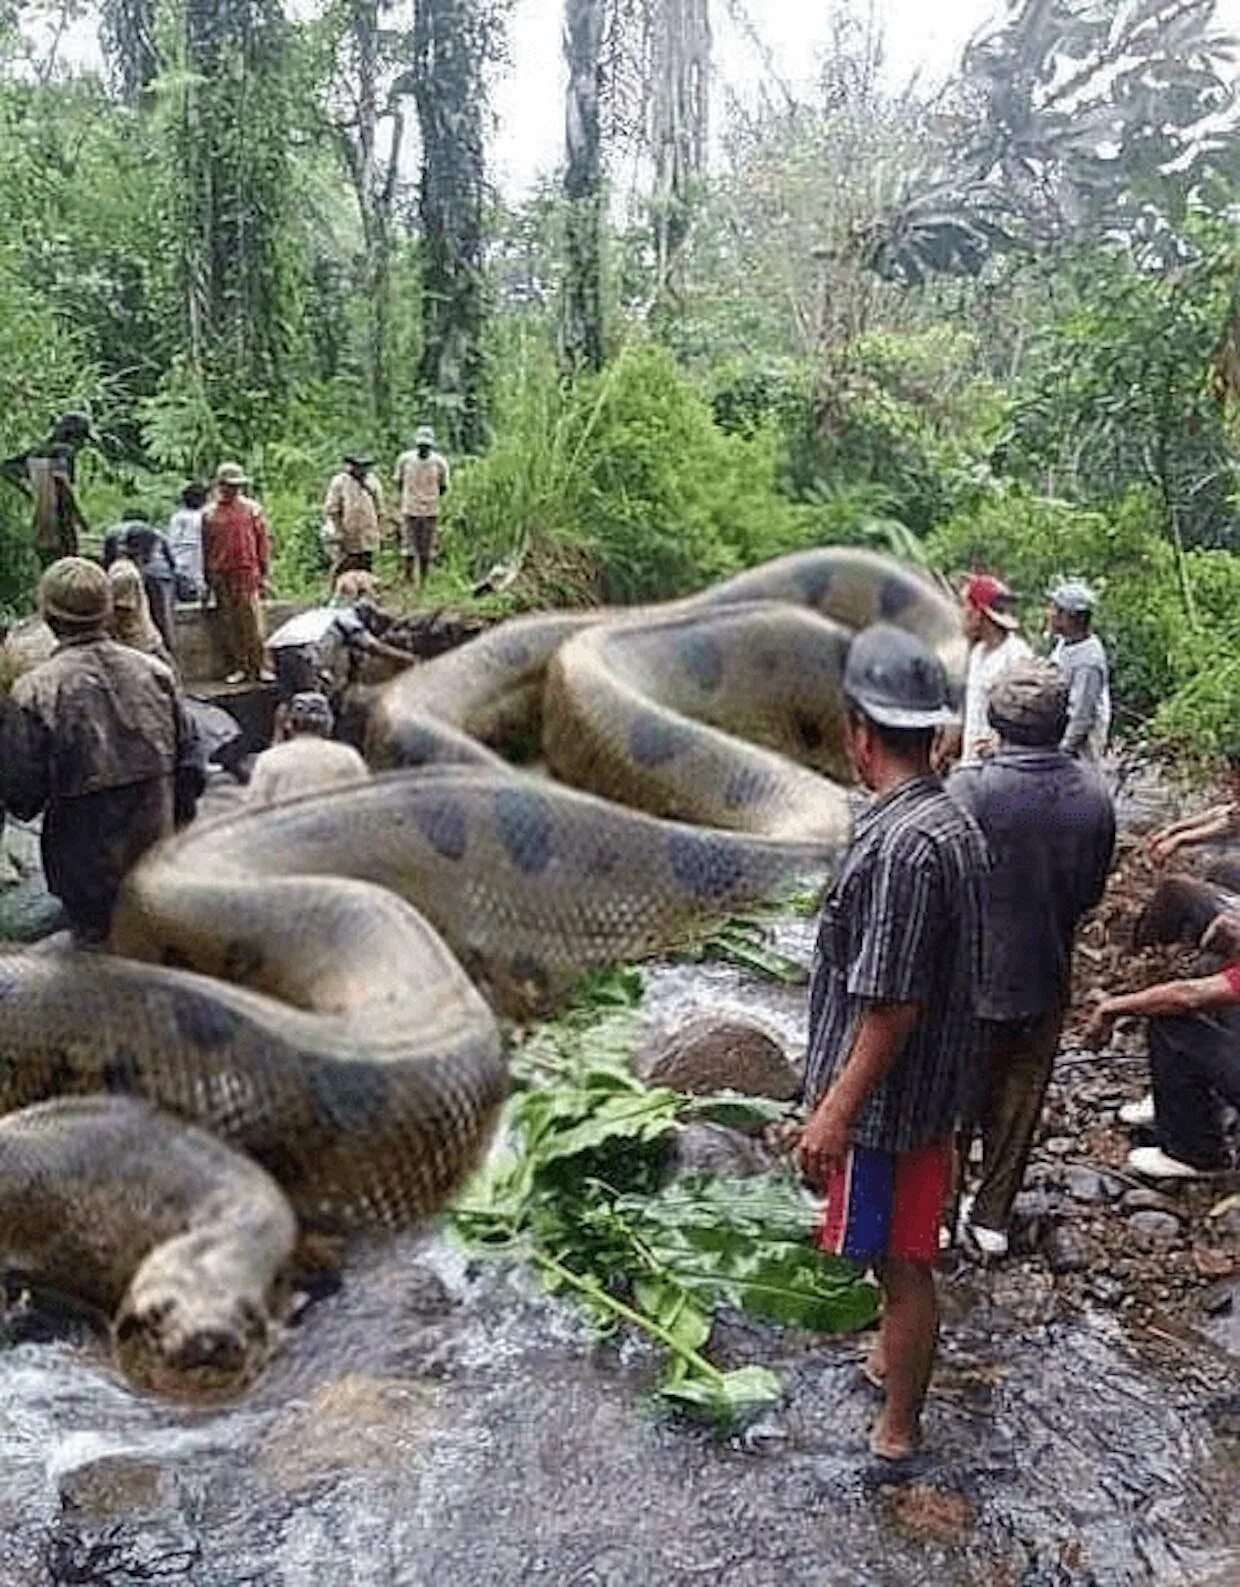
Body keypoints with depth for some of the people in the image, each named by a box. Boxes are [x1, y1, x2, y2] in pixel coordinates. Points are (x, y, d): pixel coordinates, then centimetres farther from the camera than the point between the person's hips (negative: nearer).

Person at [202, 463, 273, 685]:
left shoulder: (252, 509, 6)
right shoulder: (209, 514, 8)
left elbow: (263, 540, 6)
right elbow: (204, 547, 12)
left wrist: (263, 573, 1)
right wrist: (207, 578, 9)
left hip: (247, 573, -1)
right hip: (221, 577, 2)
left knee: (252, 623, -4)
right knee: (229, 625, 4)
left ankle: (258, 667, 2)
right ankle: (238, 668, 11)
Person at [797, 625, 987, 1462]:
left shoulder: (901, 845, -28)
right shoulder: (957, 824, 2)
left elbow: (893, 1006, -27)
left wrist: (835, 1112, -19)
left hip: (888, 1096, -9)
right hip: (934, 1082, 9)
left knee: (901, 1262, 7)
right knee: (903, 1252, 27)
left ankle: (899, 1432, 24)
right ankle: (894, 1360, 47)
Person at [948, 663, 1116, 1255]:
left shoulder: (970, 789, -23)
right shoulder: (1094, 792, -8)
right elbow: (1092, 889, 4)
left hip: (975, 974, -3)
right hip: (1047, 977, 4)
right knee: (1021, 1097, 18)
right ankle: (992, 1217, 30)